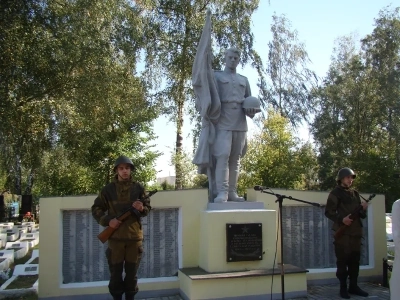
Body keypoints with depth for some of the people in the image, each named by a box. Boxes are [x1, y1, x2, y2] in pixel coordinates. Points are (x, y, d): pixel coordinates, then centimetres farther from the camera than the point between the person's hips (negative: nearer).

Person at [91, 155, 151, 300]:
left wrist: (142, 208, -15)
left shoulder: (138, 188, 2)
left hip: (134, 236, 1)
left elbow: (148, 207, 9)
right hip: (115, 237, -1)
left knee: (132, 273, 11)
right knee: (115, 273, 8)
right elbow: (96, 209, 5)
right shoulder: (108, 189, 0)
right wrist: (107, 221, -11)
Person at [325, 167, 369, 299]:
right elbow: (328, 212, -8)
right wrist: (341, 219, -22)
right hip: (342, 232, -6)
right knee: (343, 260, -4)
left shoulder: (355, 193, 16)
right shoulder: (335, 193, -2)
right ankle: (343, 288, 3)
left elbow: (362, 215, 19)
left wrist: (363, 209, -4)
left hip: (356, 232, 6)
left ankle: (353, 286, 18)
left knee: (355, 260, 9)